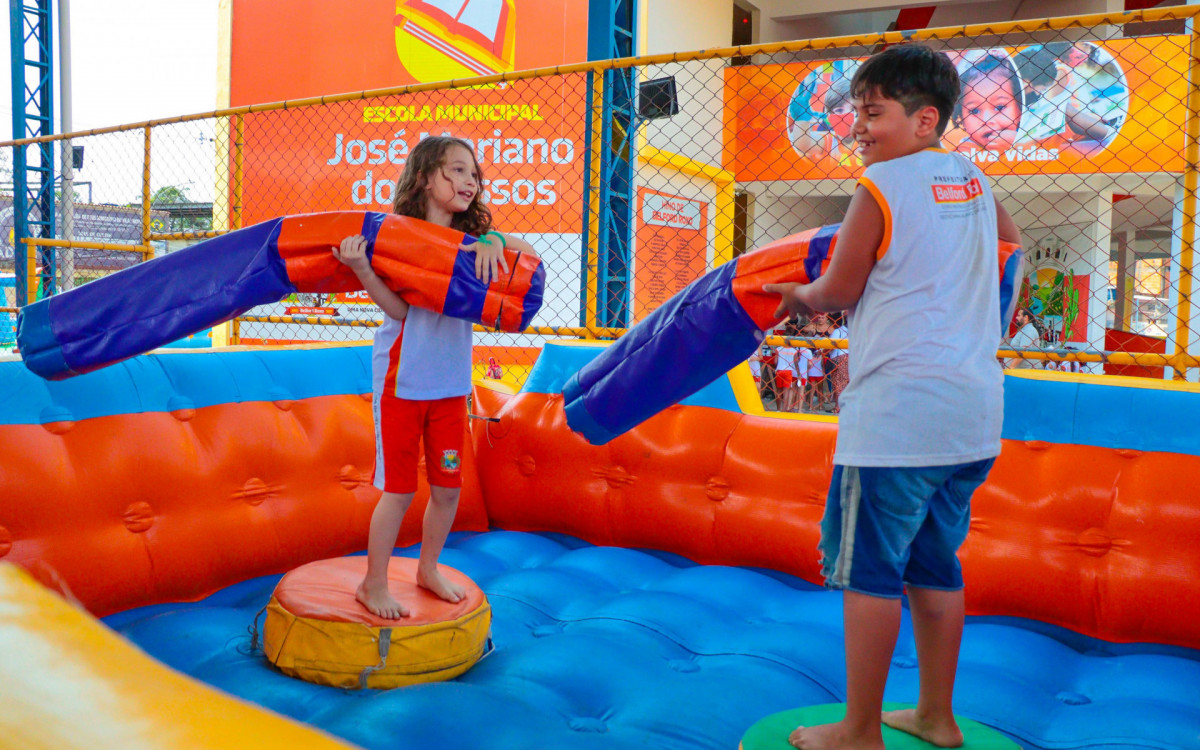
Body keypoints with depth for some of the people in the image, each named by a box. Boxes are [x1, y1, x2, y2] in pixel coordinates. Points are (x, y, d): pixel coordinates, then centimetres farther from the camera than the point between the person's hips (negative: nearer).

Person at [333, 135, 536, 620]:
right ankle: (373, 584, 22)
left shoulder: (472, 240, 5)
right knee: (399, 489, 3)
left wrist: (491, 240, -21)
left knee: (448, 487, 12)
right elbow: (399, 308, -17)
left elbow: (528, 254, -4)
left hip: (451, 386, 5)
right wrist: (361, 269, -31)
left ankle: (428, 570, 35)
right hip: (401, 382, -5)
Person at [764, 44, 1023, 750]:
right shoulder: (974, 177, 13)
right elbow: (1013, 245, 33)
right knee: (935, 563, 17)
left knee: (869, 569, 2)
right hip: (976, 405, 8)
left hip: (897, 406, -8)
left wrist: (797, 295, 19)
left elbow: (840, 290, -2)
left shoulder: (881, 183, -8)